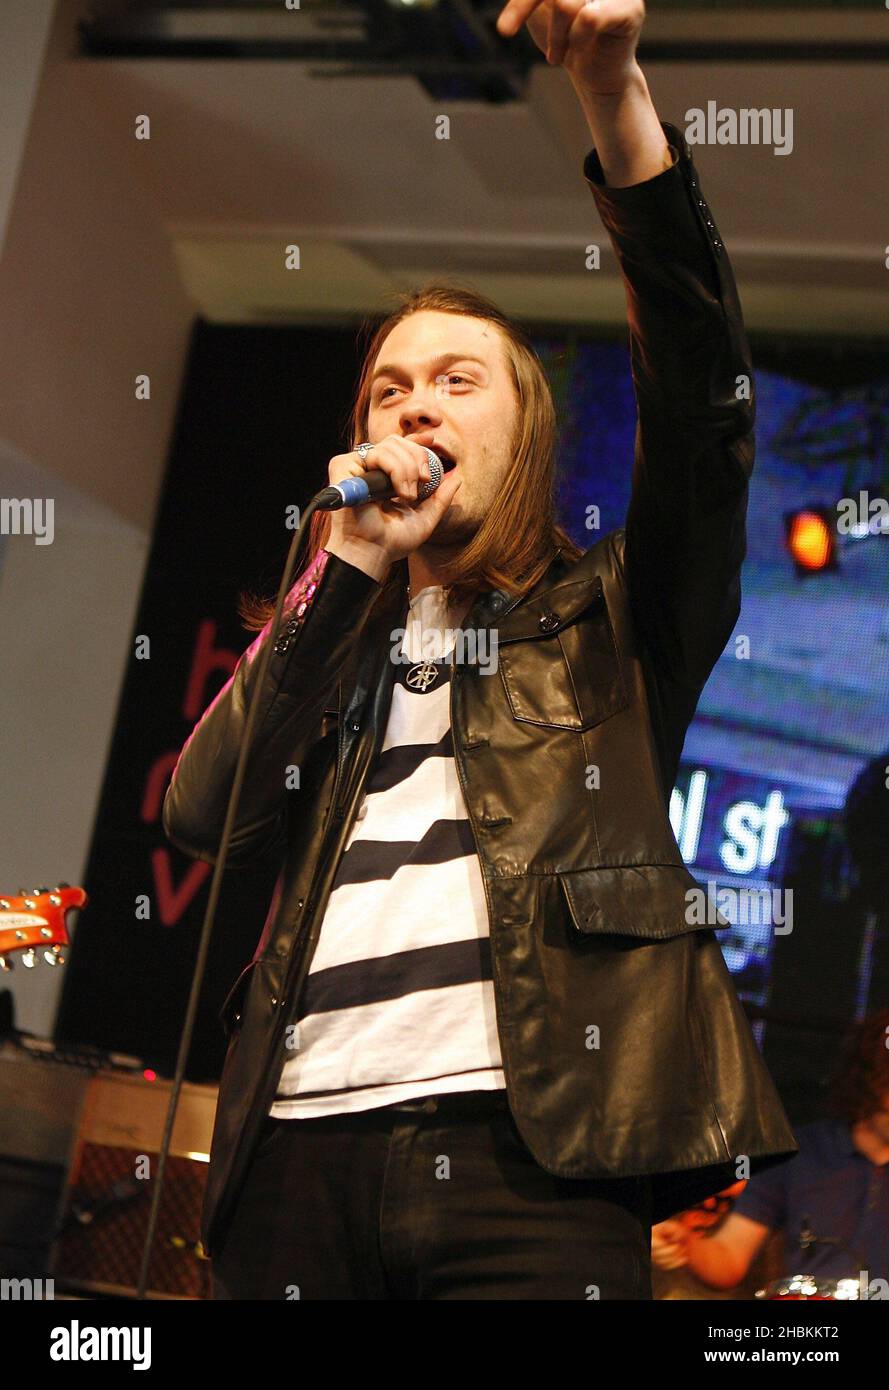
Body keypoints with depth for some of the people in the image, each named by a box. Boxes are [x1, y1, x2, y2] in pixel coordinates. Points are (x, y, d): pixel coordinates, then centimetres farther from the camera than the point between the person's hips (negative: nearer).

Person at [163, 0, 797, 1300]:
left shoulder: (606, 621, 15)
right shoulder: (334, 639, 26)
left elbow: (706, 407, -1)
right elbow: (207, 813, 8)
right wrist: (349, 566, 6)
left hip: (528, 1148, -3)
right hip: (302, 1145, 3)